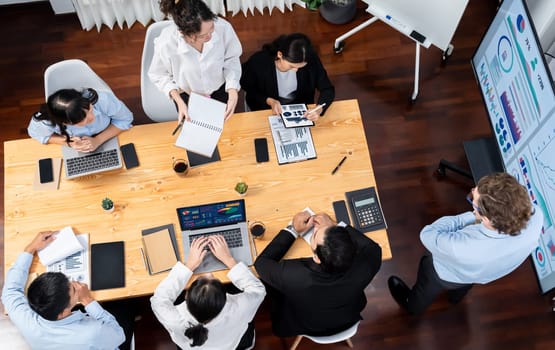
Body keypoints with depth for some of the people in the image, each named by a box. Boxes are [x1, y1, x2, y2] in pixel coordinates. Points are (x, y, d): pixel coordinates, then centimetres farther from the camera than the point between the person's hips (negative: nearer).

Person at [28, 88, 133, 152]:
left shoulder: (104, 99, -37)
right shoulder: (47, 121, -34)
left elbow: (125, 119, -18)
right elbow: (35, 133, -9)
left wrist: (98, 140, -30)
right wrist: (68, 142, -25)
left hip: (109, 141, 0)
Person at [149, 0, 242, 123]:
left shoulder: (223, 28, -36)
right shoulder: (166, 43, -36)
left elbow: (231, 60, -16)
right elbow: (159, 75, -15)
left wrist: (233, 93, -27)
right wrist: (179, 102, -25)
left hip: (220, 91, 1)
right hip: (187, 96, -1)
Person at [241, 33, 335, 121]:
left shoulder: (311, 60, -26)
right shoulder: (258, 62, -28)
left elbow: (328, 89, -17)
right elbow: (247, 87, -8)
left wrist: (319, 109, -37)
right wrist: (268, 101, -23)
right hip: (268, 109, -4)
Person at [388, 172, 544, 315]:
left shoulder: (460, 248, -51)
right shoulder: (535, 218, -39)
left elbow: (427, 234, -29)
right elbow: (515, 207, -14)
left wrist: (472, 216, -27)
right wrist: (480, 195, -26)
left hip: (446, 274, -3)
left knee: (426, 289, 33)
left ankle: (413, 304, 66)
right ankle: (455, 295, 73)